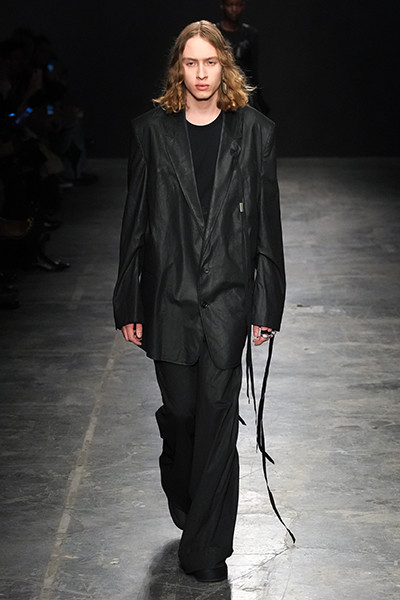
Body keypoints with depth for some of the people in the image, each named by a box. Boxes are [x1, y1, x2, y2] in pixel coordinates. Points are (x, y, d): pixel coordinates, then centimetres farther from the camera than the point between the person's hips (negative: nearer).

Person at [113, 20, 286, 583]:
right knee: (179, 410, 11)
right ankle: (185, 505, 40)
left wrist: (266, 306, 0)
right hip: (168, 296, 1)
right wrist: (129, 305, 1)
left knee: (217, 420, 0)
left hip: (227, 298, -1)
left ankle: (206, 549, 11)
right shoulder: (152, 130, 2)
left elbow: (267, 224, 2)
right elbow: (135, 221, 3)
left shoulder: (253, 131, 1)